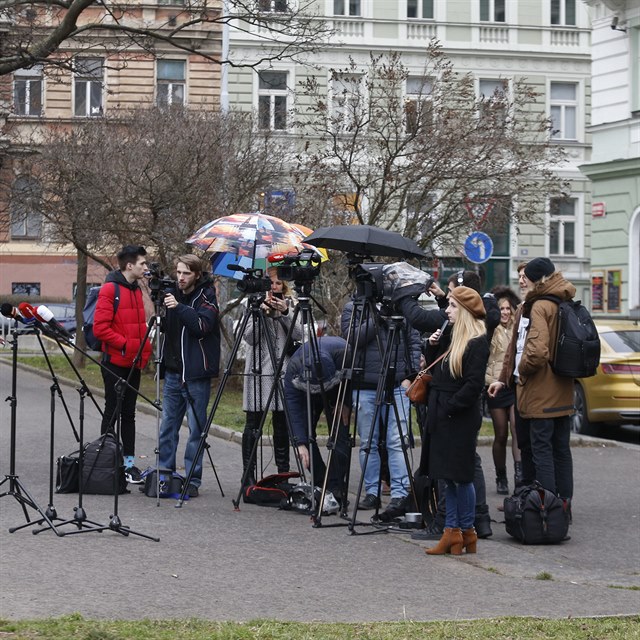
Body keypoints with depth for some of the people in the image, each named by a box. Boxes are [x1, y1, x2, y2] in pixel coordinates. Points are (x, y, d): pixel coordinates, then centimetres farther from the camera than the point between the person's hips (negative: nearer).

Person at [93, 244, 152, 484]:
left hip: (134, 363, 7)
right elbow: (100, 328, -16)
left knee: (129, 413, 10)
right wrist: (125, 345, -17)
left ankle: (129, 463, 13)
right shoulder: (110, 289, -11)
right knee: (112, 412, -1)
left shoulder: (136, 289, 13)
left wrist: (145, 350, 6)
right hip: (115, 363, -7)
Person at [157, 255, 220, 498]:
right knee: (167, 426, 9)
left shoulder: (206, 296, -5)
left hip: (196, 374, -6)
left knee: (196, 429, -2)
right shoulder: (173, 294, 10)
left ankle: (192, 480, 2)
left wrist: (179, 308, -29)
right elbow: (164, 327, 15)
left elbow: (203, 326, -20)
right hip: (172, 371, 6)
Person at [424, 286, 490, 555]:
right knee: (448, 476, 8)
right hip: (441, 415, 9)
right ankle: (452, 533, 12)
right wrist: (433, 347, 5)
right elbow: (436, 370, 21)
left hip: (461, 418, -9)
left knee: (460, 475, -3)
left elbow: (474, 384, -18)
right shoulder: (451, 337, 15)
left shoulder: (478, 342, -12)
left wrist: (450, 407, -17)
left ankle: (467, 532, 7)